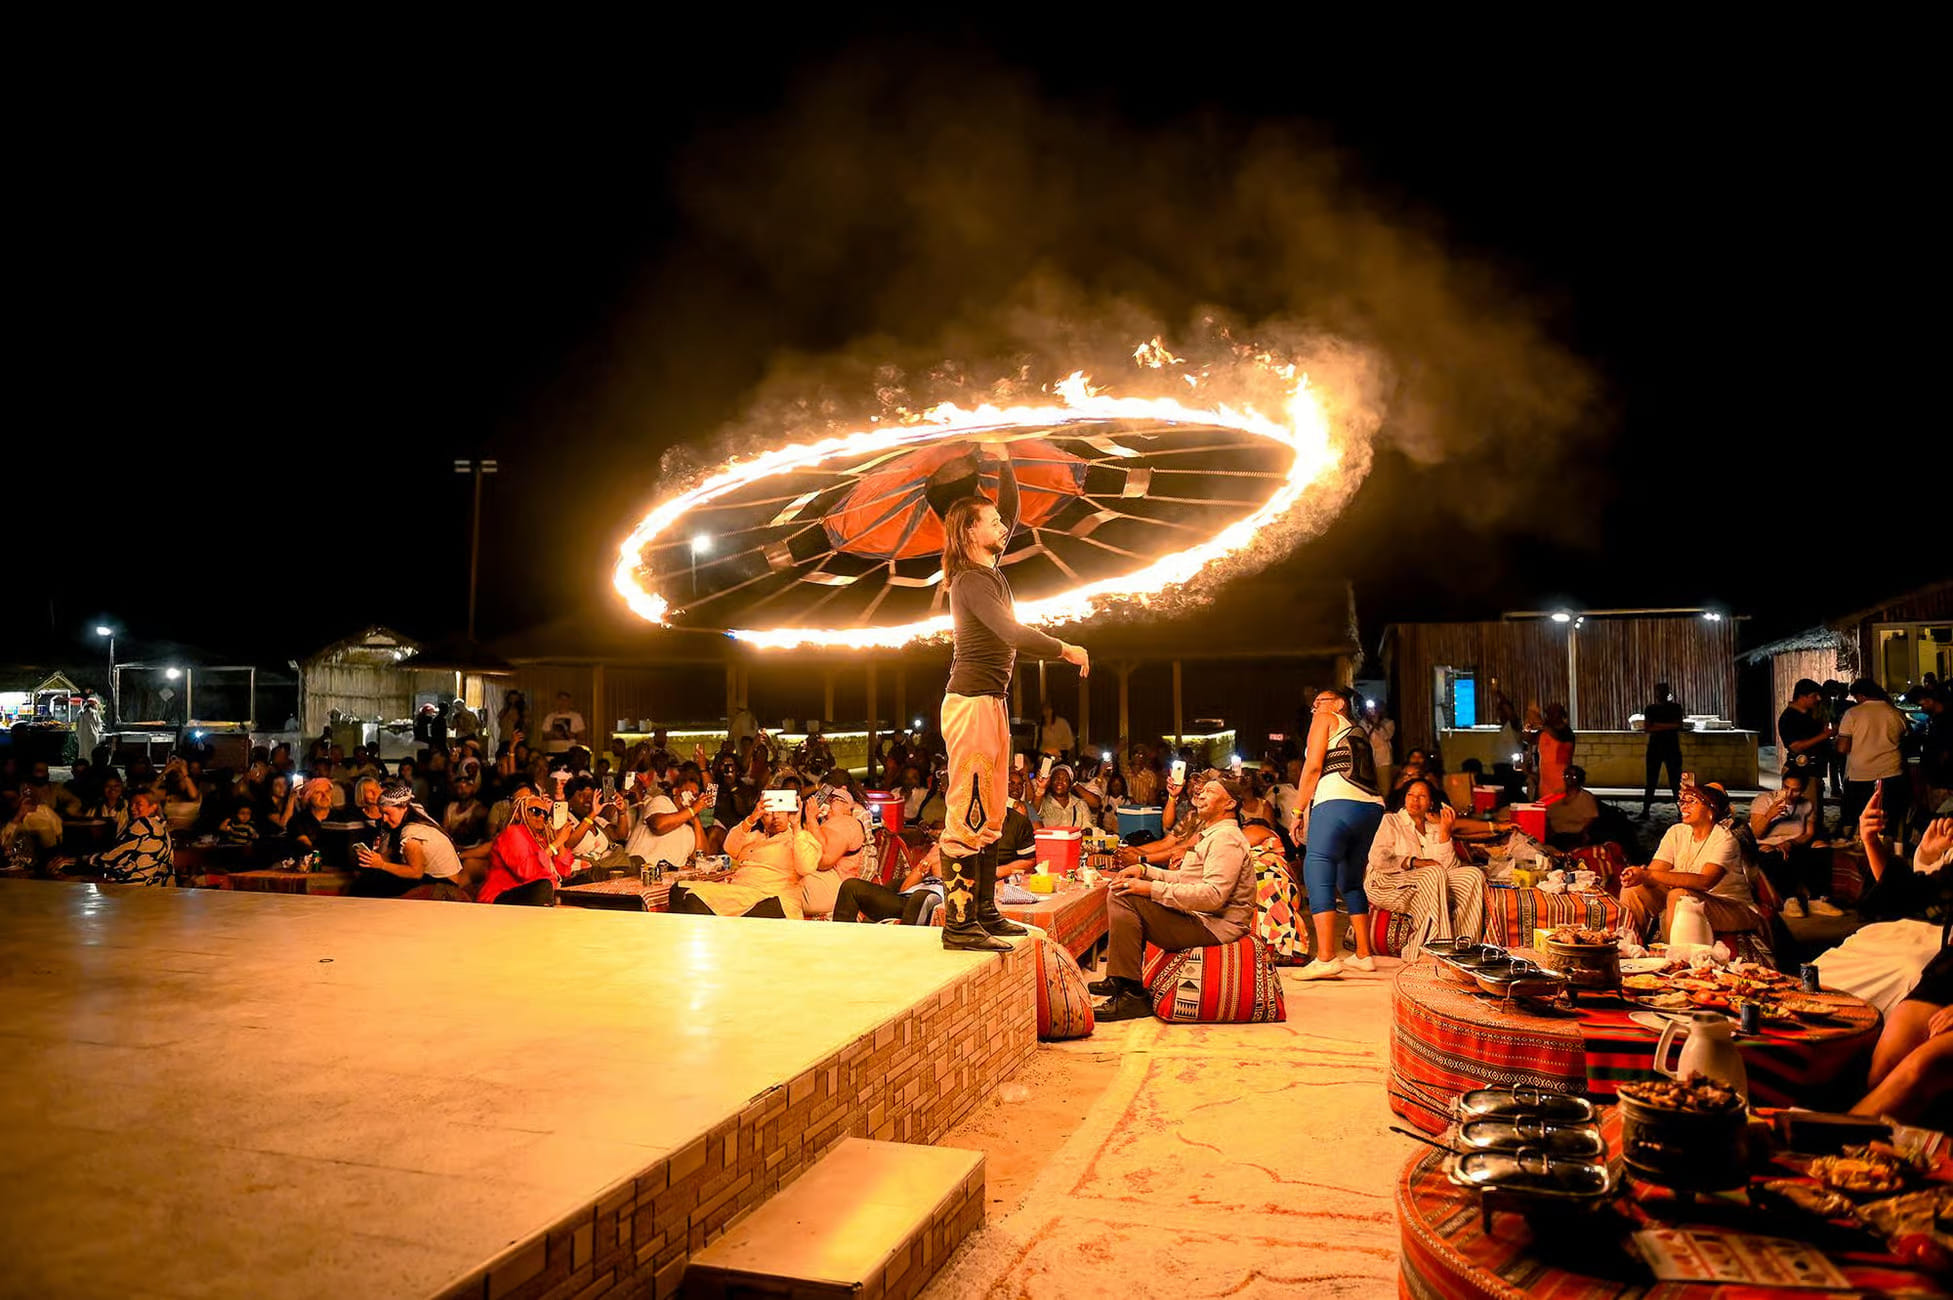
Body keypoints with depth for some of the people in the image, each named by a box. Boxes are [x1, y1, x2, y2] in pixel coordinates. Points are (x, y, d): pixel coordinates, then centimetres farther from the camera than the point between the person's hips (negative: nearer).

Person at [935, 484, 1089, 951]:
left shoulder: (988, 570, 13)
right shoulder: (971, 581, -13)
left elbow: (1012, 511, 26)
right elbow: (1013, 633, -24)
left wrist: (1005, 468, 21)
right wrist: (1067, 650, -14)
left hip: (992, 703, 10)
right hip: (972, 702, -10)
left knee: (989, 815, 12)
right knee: (968, 815, -9)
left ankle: (984, 912, 18)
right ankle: (959, 924, -7)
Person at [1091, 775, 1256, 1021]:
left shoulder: (1226, 839, -14)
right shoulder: (1212, 834, 22)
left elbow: (1213, 895, -27)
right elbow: (1185, 879, 24)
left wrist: (1152, 888, -25)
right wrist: (1145, 870, 8)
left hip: (1213, 926, -11)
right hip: (1196, 915, 11)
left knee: (1125, 899, -23)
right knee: (1118, 893, 13)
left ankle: (1131, 994, -21)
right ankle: (1119, 979, 12)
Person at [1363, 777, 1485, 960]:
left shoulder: (1434, 828, 20)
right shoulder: (1391, 821, 7)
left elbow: (1448, 867, 4)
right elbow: (1377, 859, -9)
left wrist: (1445, 831, -2)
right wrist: (1414, 862, -13)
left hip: (1432, 883, 5)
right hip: (1387, 885, -5)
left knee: (1474, 875, -14)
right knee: (1435, 874, -33)